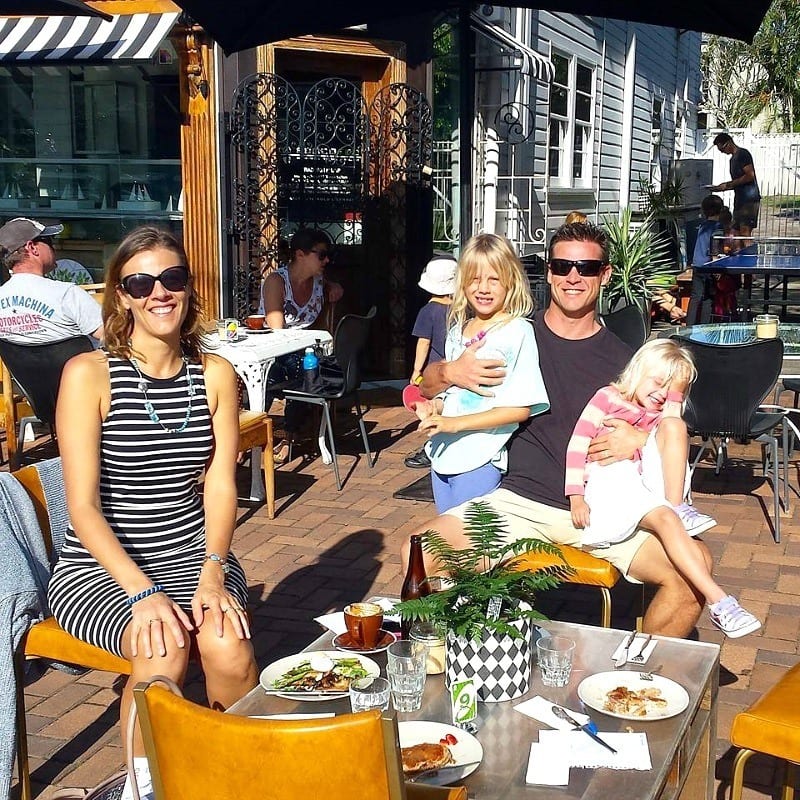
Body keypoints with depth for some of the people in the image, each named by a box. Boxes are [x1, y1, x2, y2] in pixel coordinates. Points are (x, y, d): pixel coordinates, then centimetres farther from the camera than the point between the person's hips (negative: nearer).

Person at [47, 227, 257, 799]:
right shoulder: (89, 374, -8)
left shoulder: (215, 374, 5)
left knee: (227, 643, -27)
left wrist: (213, 571, -17)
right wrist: (142, 590, -24)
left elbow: (221, 485, 0)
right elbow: (83, 504, -12)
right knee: (164, 646, -31)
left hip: (194, 556, 3)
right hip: (99, 567, -3)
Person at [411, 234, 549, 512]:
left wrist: (455, 423, -19)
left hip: (481, 461, -7)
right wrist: (435, 406, 0)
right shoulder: (458, 330, 11)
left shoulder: (518, 332, -11)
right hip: (443, 456, 7)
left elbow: (520, 408, -16)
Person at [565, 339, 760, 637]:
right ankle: (717, 601, -40)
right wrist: (576, 496, -11)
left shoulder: (661, 416, 31)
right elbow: (578, 444, 0)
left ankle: (679, 507, -22)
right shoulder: (607, 397, 12)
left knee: (674, 425, -14)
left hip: (646, 481, 6)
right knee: (664, 518, -31)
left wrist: (674, 398, 6)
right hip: (608, 482, -5)